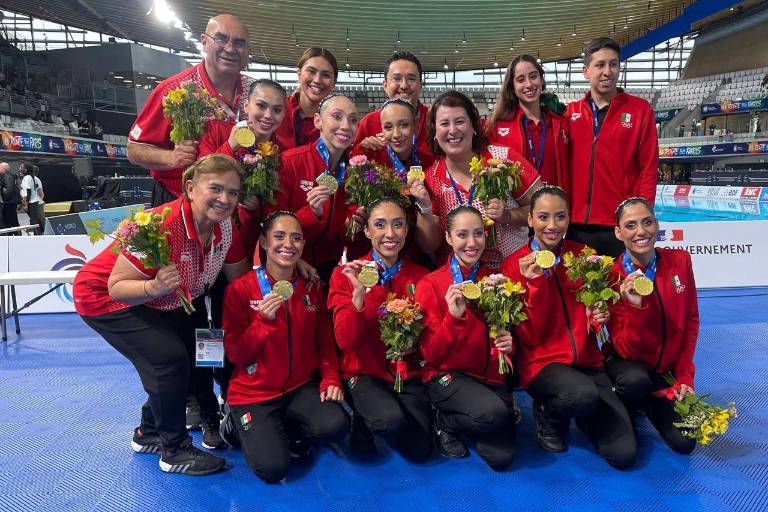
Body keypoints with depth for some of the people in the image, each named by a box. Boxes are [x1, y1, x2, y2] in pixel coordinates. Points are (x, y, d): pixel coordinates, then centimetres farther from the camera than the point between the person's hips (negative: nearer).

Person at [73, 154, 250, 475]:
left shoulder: (225, 227, -16)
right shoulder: (161, 226, -37)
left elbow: (239, 279, -4)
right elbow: (117, 287, -31)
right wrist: (155, 287, -49)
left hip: (166, 304, 8)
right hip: (104, 298, -8)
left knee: (201, 354, 9)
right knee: (170, 358, -22)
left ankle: (148, 433, 30)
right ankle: (174, 449, 0)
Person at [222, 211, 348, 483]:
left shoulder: (313, 288, 2)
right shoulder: (240, 289, -10)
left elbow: (324, 342, 8)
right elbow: (235, 354, -11)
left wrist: (330, 379, -8)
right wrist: (265, 320, -26)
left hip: (301, 387, 4)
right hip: (253, 393, -3)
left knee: (336, 426, -23)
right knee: (273, 468, -19)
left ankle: (278, 429, 8)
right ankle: (249, 428, 14)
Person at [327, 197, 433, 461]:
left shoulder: (420, 276, 1)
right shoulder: (345, 274, -7)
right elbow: (345, 342, -15)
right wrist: (358, 294, -29)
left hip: (408, 373, 3)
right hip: (364, 373, -3)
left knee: (419, 450, -11)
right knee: (391, 419, -31)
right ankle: (363, 423, 5)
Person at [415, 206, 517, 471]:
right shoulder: (430, 285, -9)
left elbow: (510, 330, 15)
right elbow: (431, 354, -12)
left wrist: (510, 343, -9)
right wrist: (453, 316, -27)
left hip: (491, 375, 4)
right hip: (447, 374, -4)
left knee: (502, 458, -11)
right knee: (494, 413, -32)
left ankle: (454, 418, 18)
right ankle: (445, 423, 1)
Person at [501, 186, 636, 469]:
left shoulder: (583, 254, 3)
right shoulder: (516, 264, -6)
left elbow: (597, 311, 16)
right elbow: (529, 337, -12)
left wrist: (601, 317, -8)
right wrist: (535, 283, -23)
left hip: (587, 361, 3)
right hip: (542, 362, -3)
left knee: (623, 454, -12)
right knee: (584, 395, -35)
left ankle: (582, 414, 19)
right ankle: (548, 414, -1)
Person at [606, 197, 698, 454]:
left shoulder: (680, 260, -7)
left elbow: (691, 321, 4)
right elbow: (625, 350, -20)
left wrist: (684, 375, -2)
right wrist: (636, 307, -37)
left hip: (668, 367, 4)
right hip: (628, 363, -3)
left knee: (685, 442, -10)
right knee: (635, 381, -37)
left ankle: (650, 403, 21)